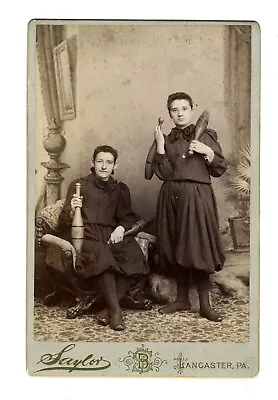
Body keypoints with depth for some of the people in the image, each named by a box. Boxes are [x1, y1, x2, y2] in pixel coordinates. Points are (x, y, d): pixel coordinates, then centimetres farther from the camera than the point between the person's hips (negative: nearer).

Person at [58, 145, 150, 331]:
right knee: (102, 255, -38)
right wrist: (72, 211, -15)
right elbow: (64, 222, 8)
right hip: (86, 234, -3)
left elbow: (129, 217, 18)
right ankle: (115, 309, -28)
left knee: (133, 255, -31)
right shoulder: (79, 185, 14)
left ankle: (109, 308, -24)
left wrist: (121, 228, -6)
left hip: (112, 235, 3)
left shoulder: (121, 189, 23)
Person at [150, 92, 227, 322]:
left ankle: (205, 304, 2)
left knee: (197, 248, -7)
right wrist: (160, 145, -7)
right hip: (172, 197, 3)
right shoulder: (167, 140, 12)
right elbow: (163, 173, -1)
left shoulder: (206, 136, 6)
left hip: (197, 197, -3)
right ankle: (182, 299, 19)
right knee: (177, 249, 6)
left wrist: (208, 152, -11)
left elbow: (220, 170, 4)